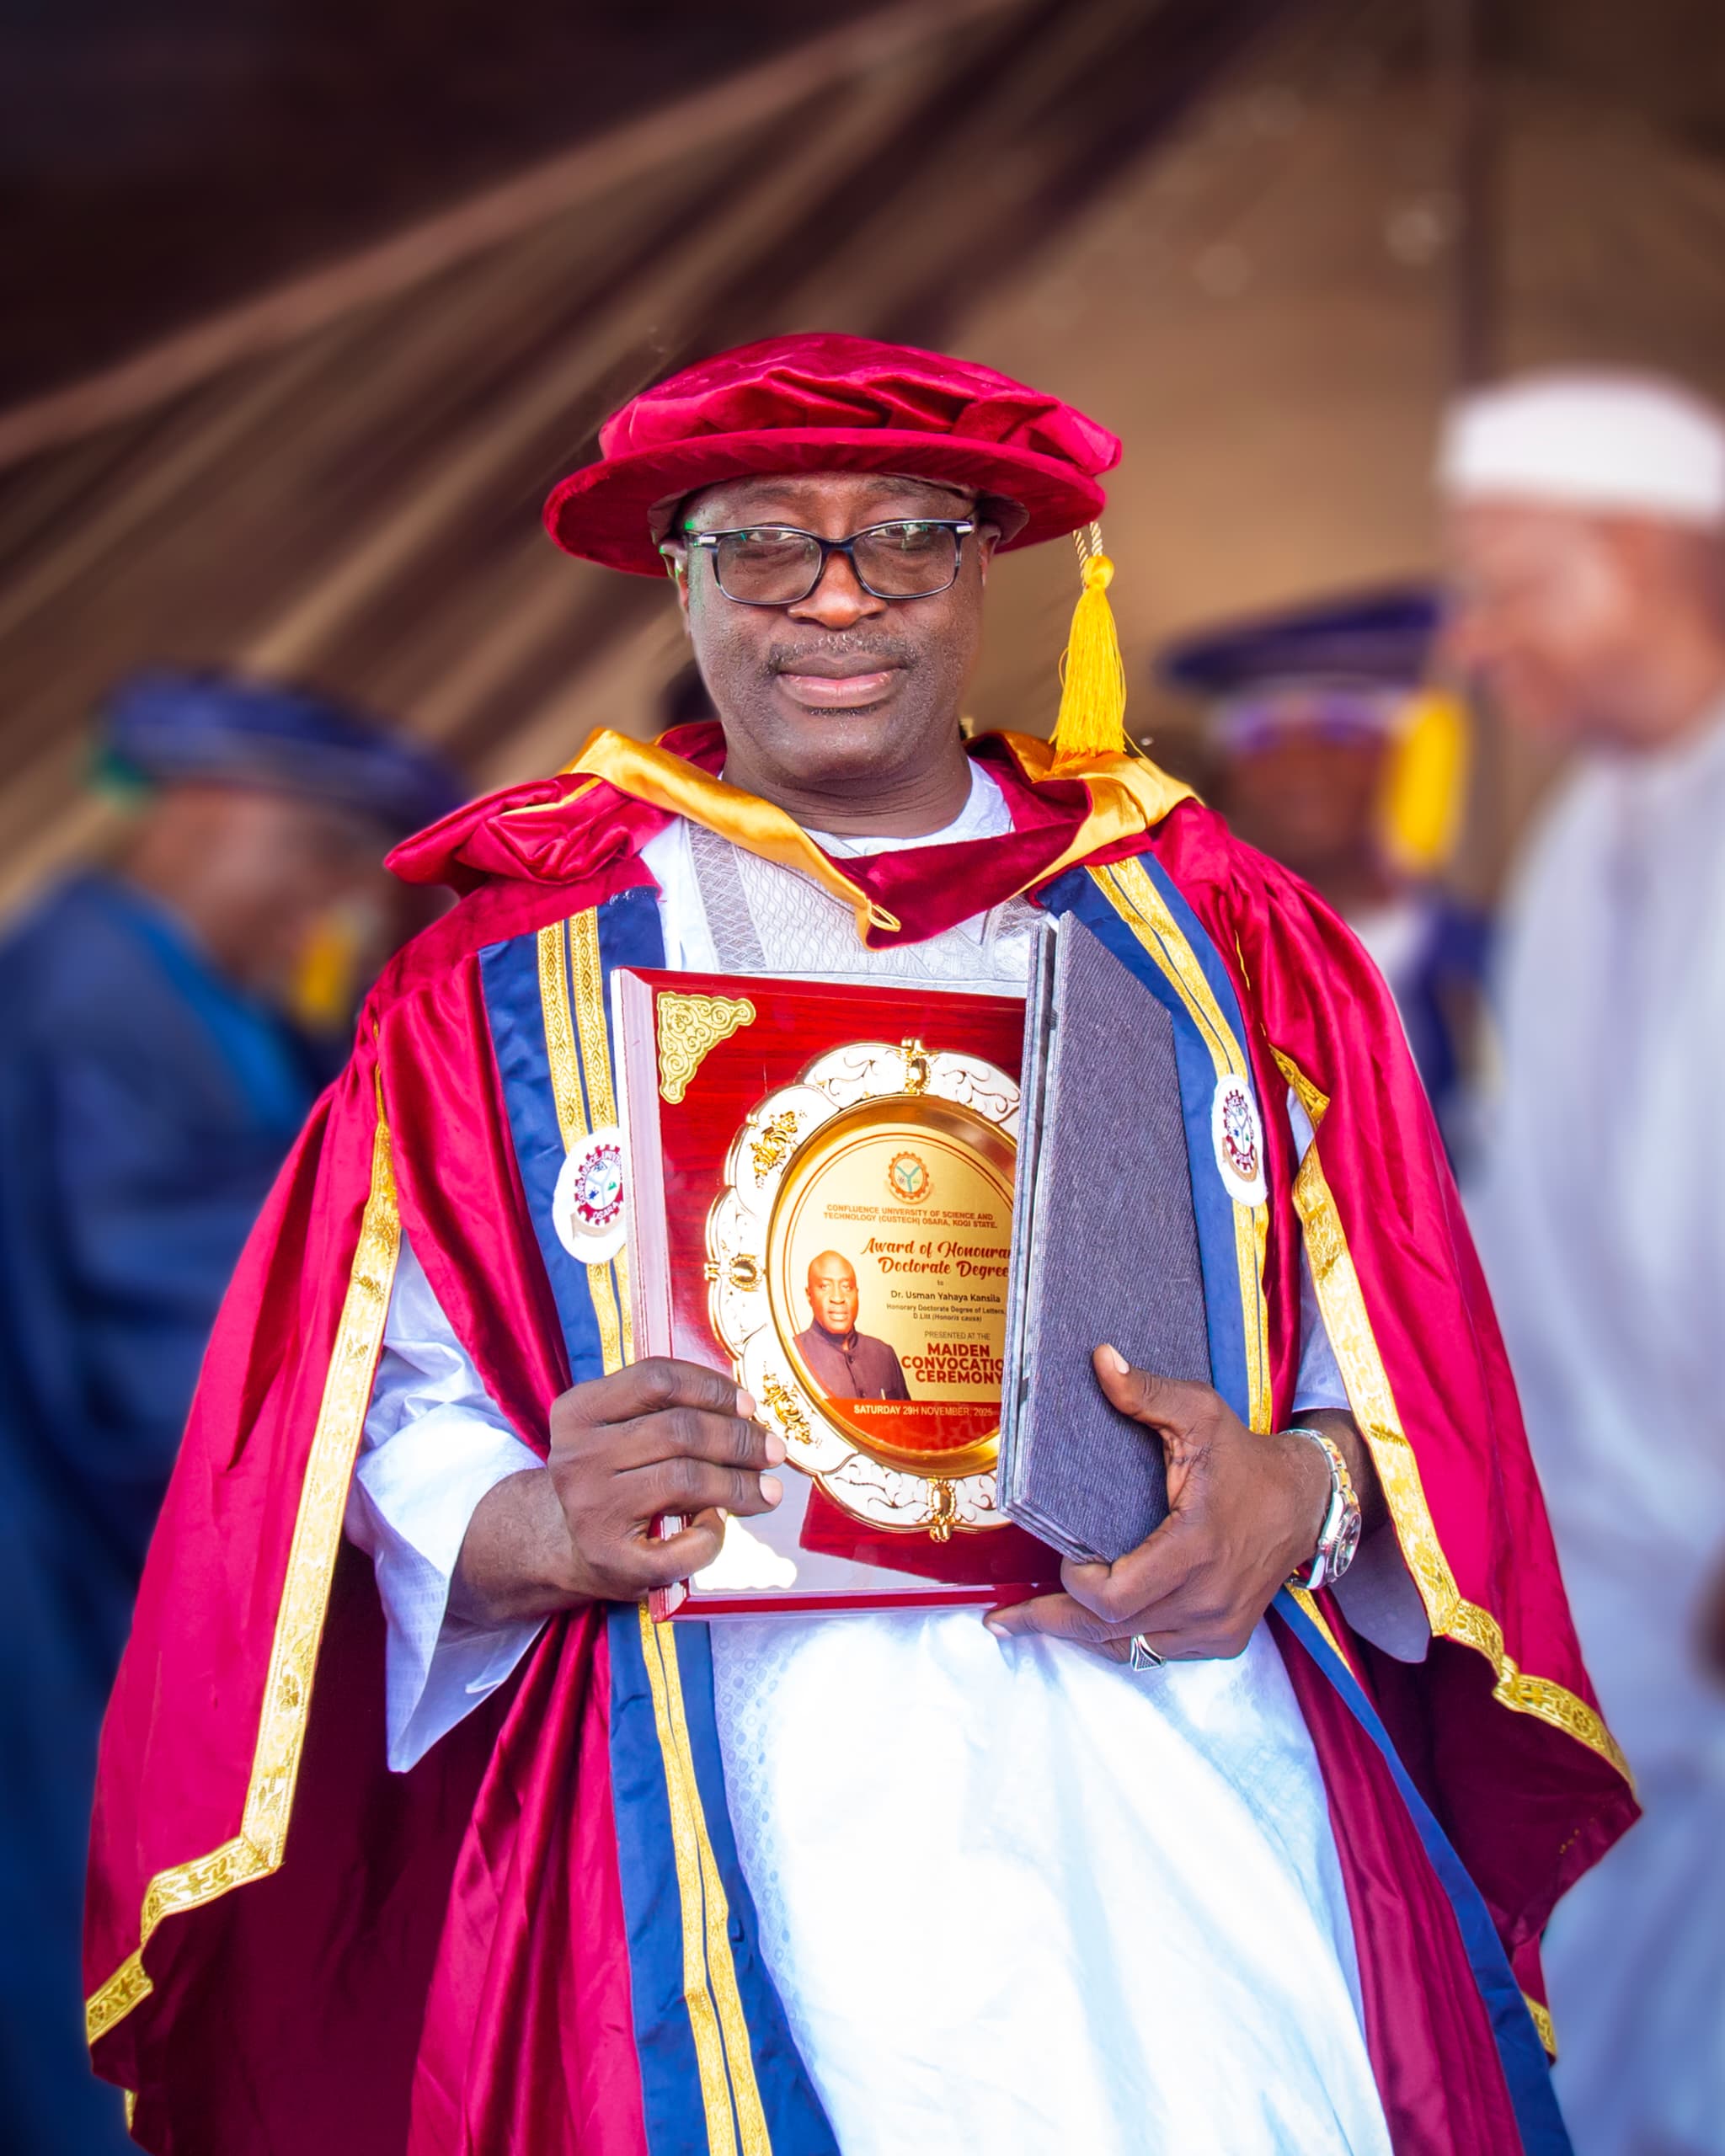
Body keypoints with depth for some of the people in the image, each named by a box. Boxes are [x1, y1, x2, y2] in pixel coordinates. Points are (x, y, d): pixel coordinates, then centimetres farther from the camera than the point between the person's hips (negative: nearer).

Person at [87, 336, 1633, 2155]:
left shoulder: (1211, 933, 12)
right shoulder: (513, 977, 8)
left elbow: (1407, 1374, 12)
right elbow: (387, 1439, 3)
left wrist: (1304, 1497, -9)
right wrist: (551, 1528, -18)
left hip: (1194, 1793, 2)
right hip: (748, 1849, -2)